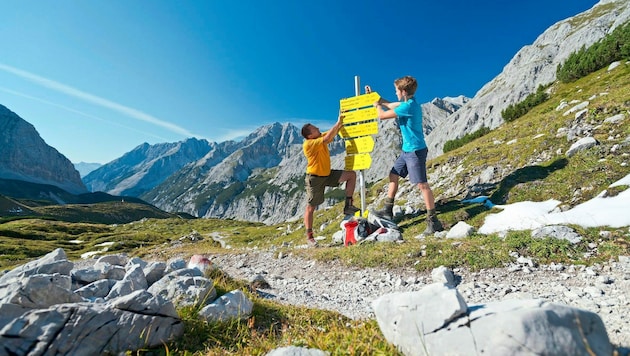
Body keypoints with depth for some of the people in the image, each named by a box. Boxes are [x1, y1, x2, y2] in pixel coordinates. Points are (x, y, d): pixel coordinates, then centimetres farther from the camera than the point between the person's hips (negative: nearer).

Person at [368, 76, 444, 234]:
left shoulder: (408, 106, -20)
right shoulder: (408, 103, 10)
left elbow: (382, 115, -16)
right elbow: (390, 105, 27)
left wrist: (377, 105, 6)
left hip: (416, 151, -10)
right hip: (407, 150, 10)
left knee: (422, 184, -7)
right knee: (393, 175, 15)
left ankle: (433, 222, 2)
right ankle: (388, 211, 25)